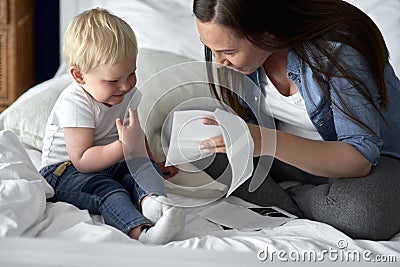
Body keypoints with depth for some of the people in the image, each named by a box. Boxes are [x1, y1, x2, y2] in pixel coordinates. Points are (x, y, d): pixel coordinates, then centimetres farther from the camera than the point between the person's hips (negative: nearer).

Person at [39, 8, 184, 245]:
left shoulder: (128, 94, 2)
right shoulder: (74, 103, -22)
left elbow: (138, 137, 21)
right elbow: (82, 160, -27)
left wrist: (157, 158, 6)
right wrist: (124, 147, -38)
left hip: (112, 163, 7)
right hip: (65, 171, -7)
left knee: (146, 167, -20)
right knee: (106, 191, -35)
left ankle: (151, 200, -53)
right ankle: (140, 231, -60)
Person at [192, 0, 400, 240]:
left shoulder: (338, 49, -30)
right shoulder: (231, 45, -13)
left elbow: (361, 159, -31)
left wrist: (270, 142, -43)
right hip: (292, 153, 5)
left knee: (367, 211, -39)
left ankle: (288, 196, -7)